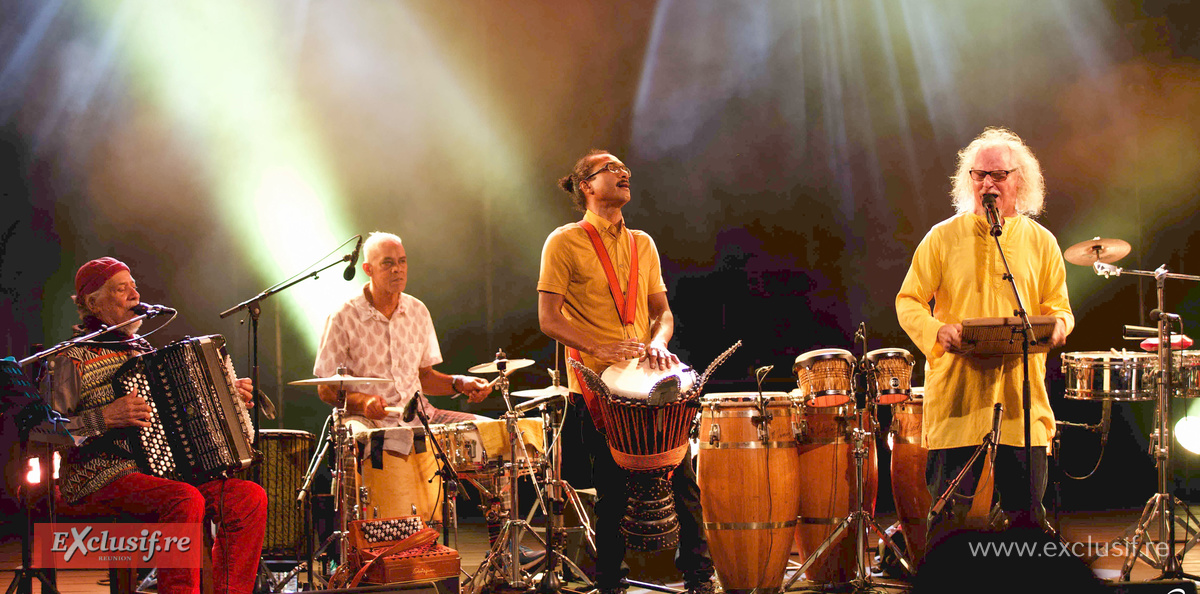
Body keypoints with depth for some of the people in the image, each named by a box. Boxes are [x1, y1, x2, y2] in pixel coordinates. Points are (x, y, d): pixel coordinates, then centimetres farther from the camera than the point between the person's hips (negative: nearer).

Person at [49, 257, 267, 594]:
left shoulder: (140, 347, 20)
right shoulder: (72, 359, -6)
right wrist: (106, 418, -23)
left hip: (165, 474, 8)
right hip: (99, 481, -8)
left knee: (251, 497, -8)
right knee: (186, 500, -34)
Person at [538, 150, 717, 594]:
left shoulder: (642, 244, 16)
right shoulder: (564, 243, -1)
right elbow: (549, 319, -6)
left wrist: (658, 342, -4)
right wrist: (600, 348, -20)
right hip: (595, 386, -4)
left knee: (682, 476, -1)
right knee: (613, 490, -2)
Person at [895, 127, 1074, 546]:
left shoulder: (1040, 242, 12)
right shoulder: (943, 237, 6)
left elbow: (1058, 306, 15)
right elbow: (908, 302, 5)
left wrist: (1057, 325, -10)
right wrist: (937, 331, -15)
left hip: (1022, 394, 2)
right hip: (956, 391, -2)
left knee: (1027, 512, 1)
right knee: (950, 513, -3)